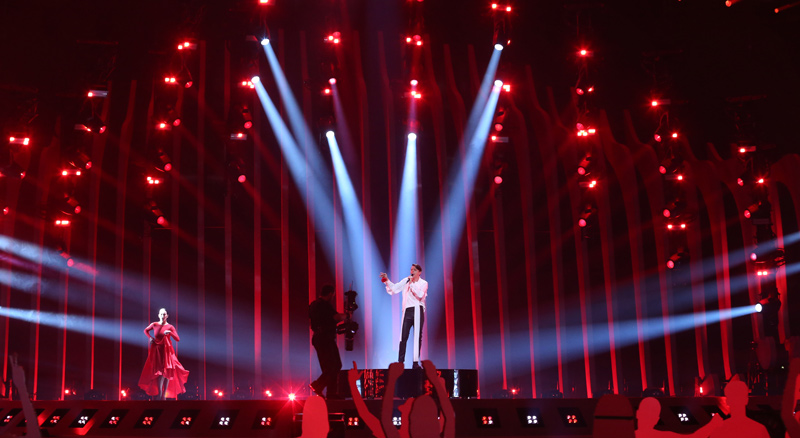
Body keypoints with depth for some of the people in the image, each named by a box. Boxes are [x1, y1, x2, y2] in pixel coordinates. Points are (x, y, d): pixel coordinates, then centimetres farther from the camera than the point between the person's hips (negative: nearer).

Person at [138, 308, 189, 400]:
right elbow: (146, 330, 22)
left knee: (167, 372, -1)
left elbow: (178, 339, -10)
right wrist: (150, 337, 6)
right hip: (157, 350, 0)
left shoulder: (170, 327, -3)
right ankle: (159, 394, -8)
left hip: (166, 350, 0)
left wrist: (170, 332, -23)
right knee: (159, 372, -7)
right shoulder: (154, 325, 2)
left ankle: (164, 394, 6)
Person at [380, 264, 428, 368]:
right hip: (407, 310, 2)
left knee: (418, 337, 0)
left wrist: (412, 283, -10)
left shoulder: (423, 283, 5)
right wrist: (387, 280, -6)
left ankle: (416, 362, 3)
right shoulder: (406, 281, 12)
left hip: (418, 311, -2)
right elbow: (394, 288, 7)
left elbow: (420, 295, -12)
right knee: (403, 336, -2)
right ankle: (400, 361, 1)